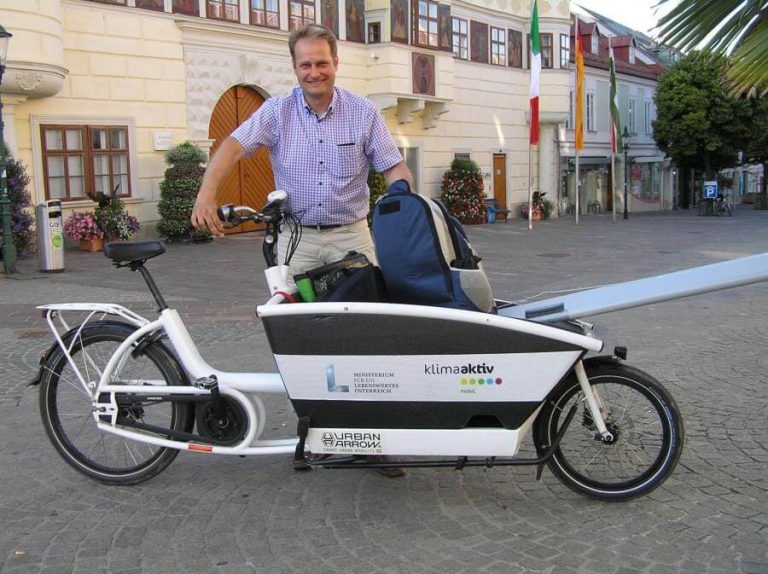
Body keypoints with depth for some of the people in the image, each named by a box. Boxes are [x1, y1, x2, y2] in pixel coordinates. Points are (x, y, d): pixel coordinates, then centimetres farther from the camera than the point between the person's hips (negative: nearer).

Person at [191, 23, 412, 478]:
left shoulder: (364, 112, 1)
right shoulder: (278, 111, -1)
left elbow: (394, 167, -1)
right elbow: (234, 146, -13)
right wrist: (207, 194, -30)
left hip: (352, 235, 0)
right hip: (298, 237, 0)